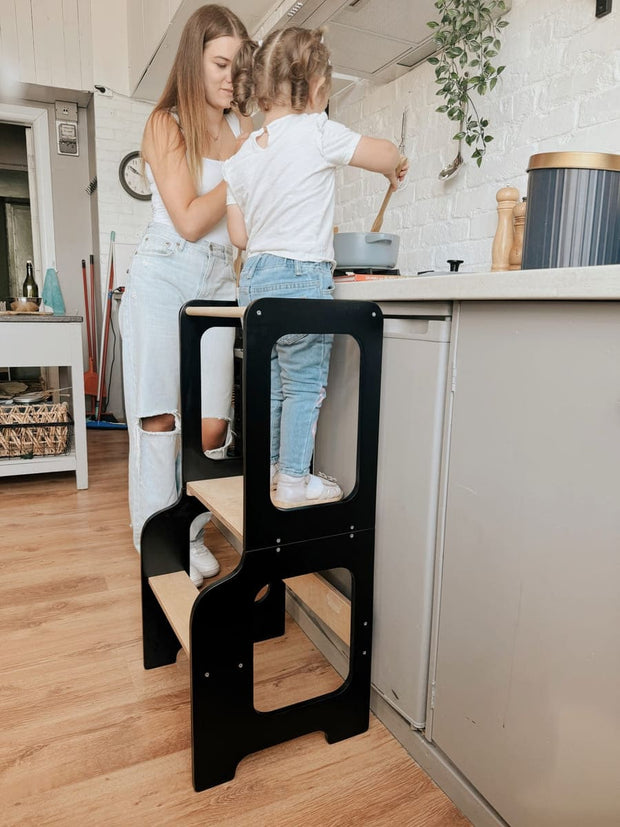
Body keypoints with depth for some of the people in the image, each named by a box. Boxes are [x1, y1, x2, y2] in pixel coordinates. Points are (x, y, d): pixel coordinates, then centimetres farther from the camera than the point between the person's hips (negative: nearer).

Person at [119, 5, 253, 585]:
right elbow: (190, 221, -9)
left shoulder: (242, 128, 13)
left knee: (213, 424, -6)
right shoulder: (165, 123, 1)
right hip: (163, 275, -3)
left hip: (219, 281, 4)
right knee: (158, 417, -4)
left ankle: (191, 536, 11)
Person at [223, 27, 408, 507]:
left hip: (254, 277, 7)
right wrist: (394, 170, 22)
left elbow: (239, 236, 12)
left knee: (269, 384, 14)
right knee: (305, 385, 2)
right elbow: (388, 156, 0)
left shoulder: (242, 157, 11)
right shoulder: (316, 132, -7)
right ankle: (294, 482, 10)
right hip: (302, 278, -7)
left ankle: (268, 470, 25)